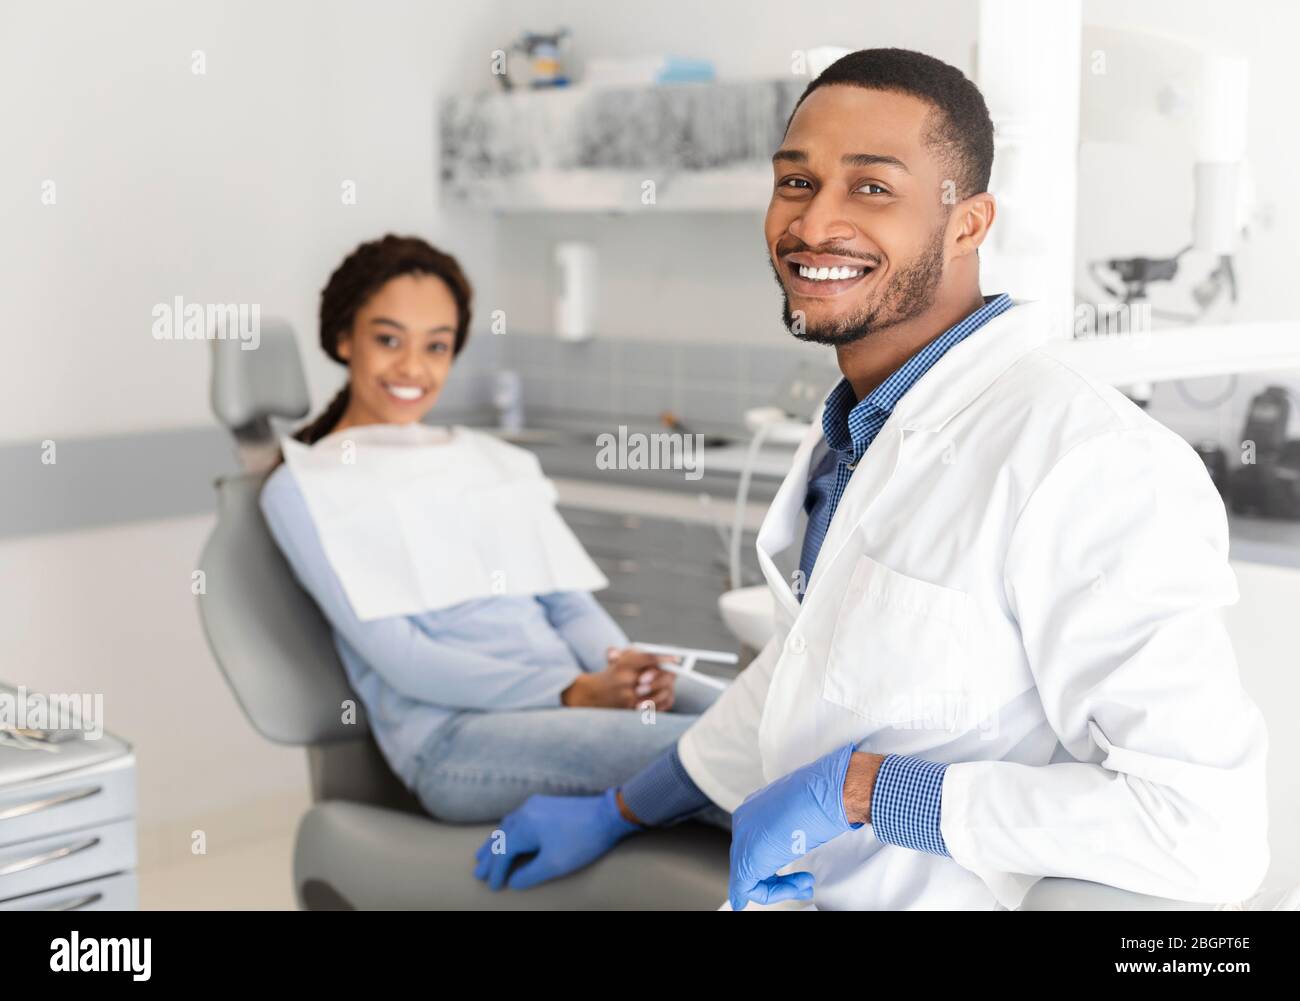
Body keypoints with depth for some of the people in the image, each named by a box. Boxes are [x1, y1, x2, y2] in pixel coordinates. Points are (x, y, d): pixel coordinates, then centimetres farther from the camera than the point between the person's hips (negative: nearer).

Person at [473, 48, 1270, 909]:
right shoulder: (855, 435, 8)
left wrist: (860, 786, -22)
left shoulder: (1089, 462, -22)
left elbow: (1209, 829, -27)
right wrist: (617, 814, 24)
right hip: (814, 888, 7)